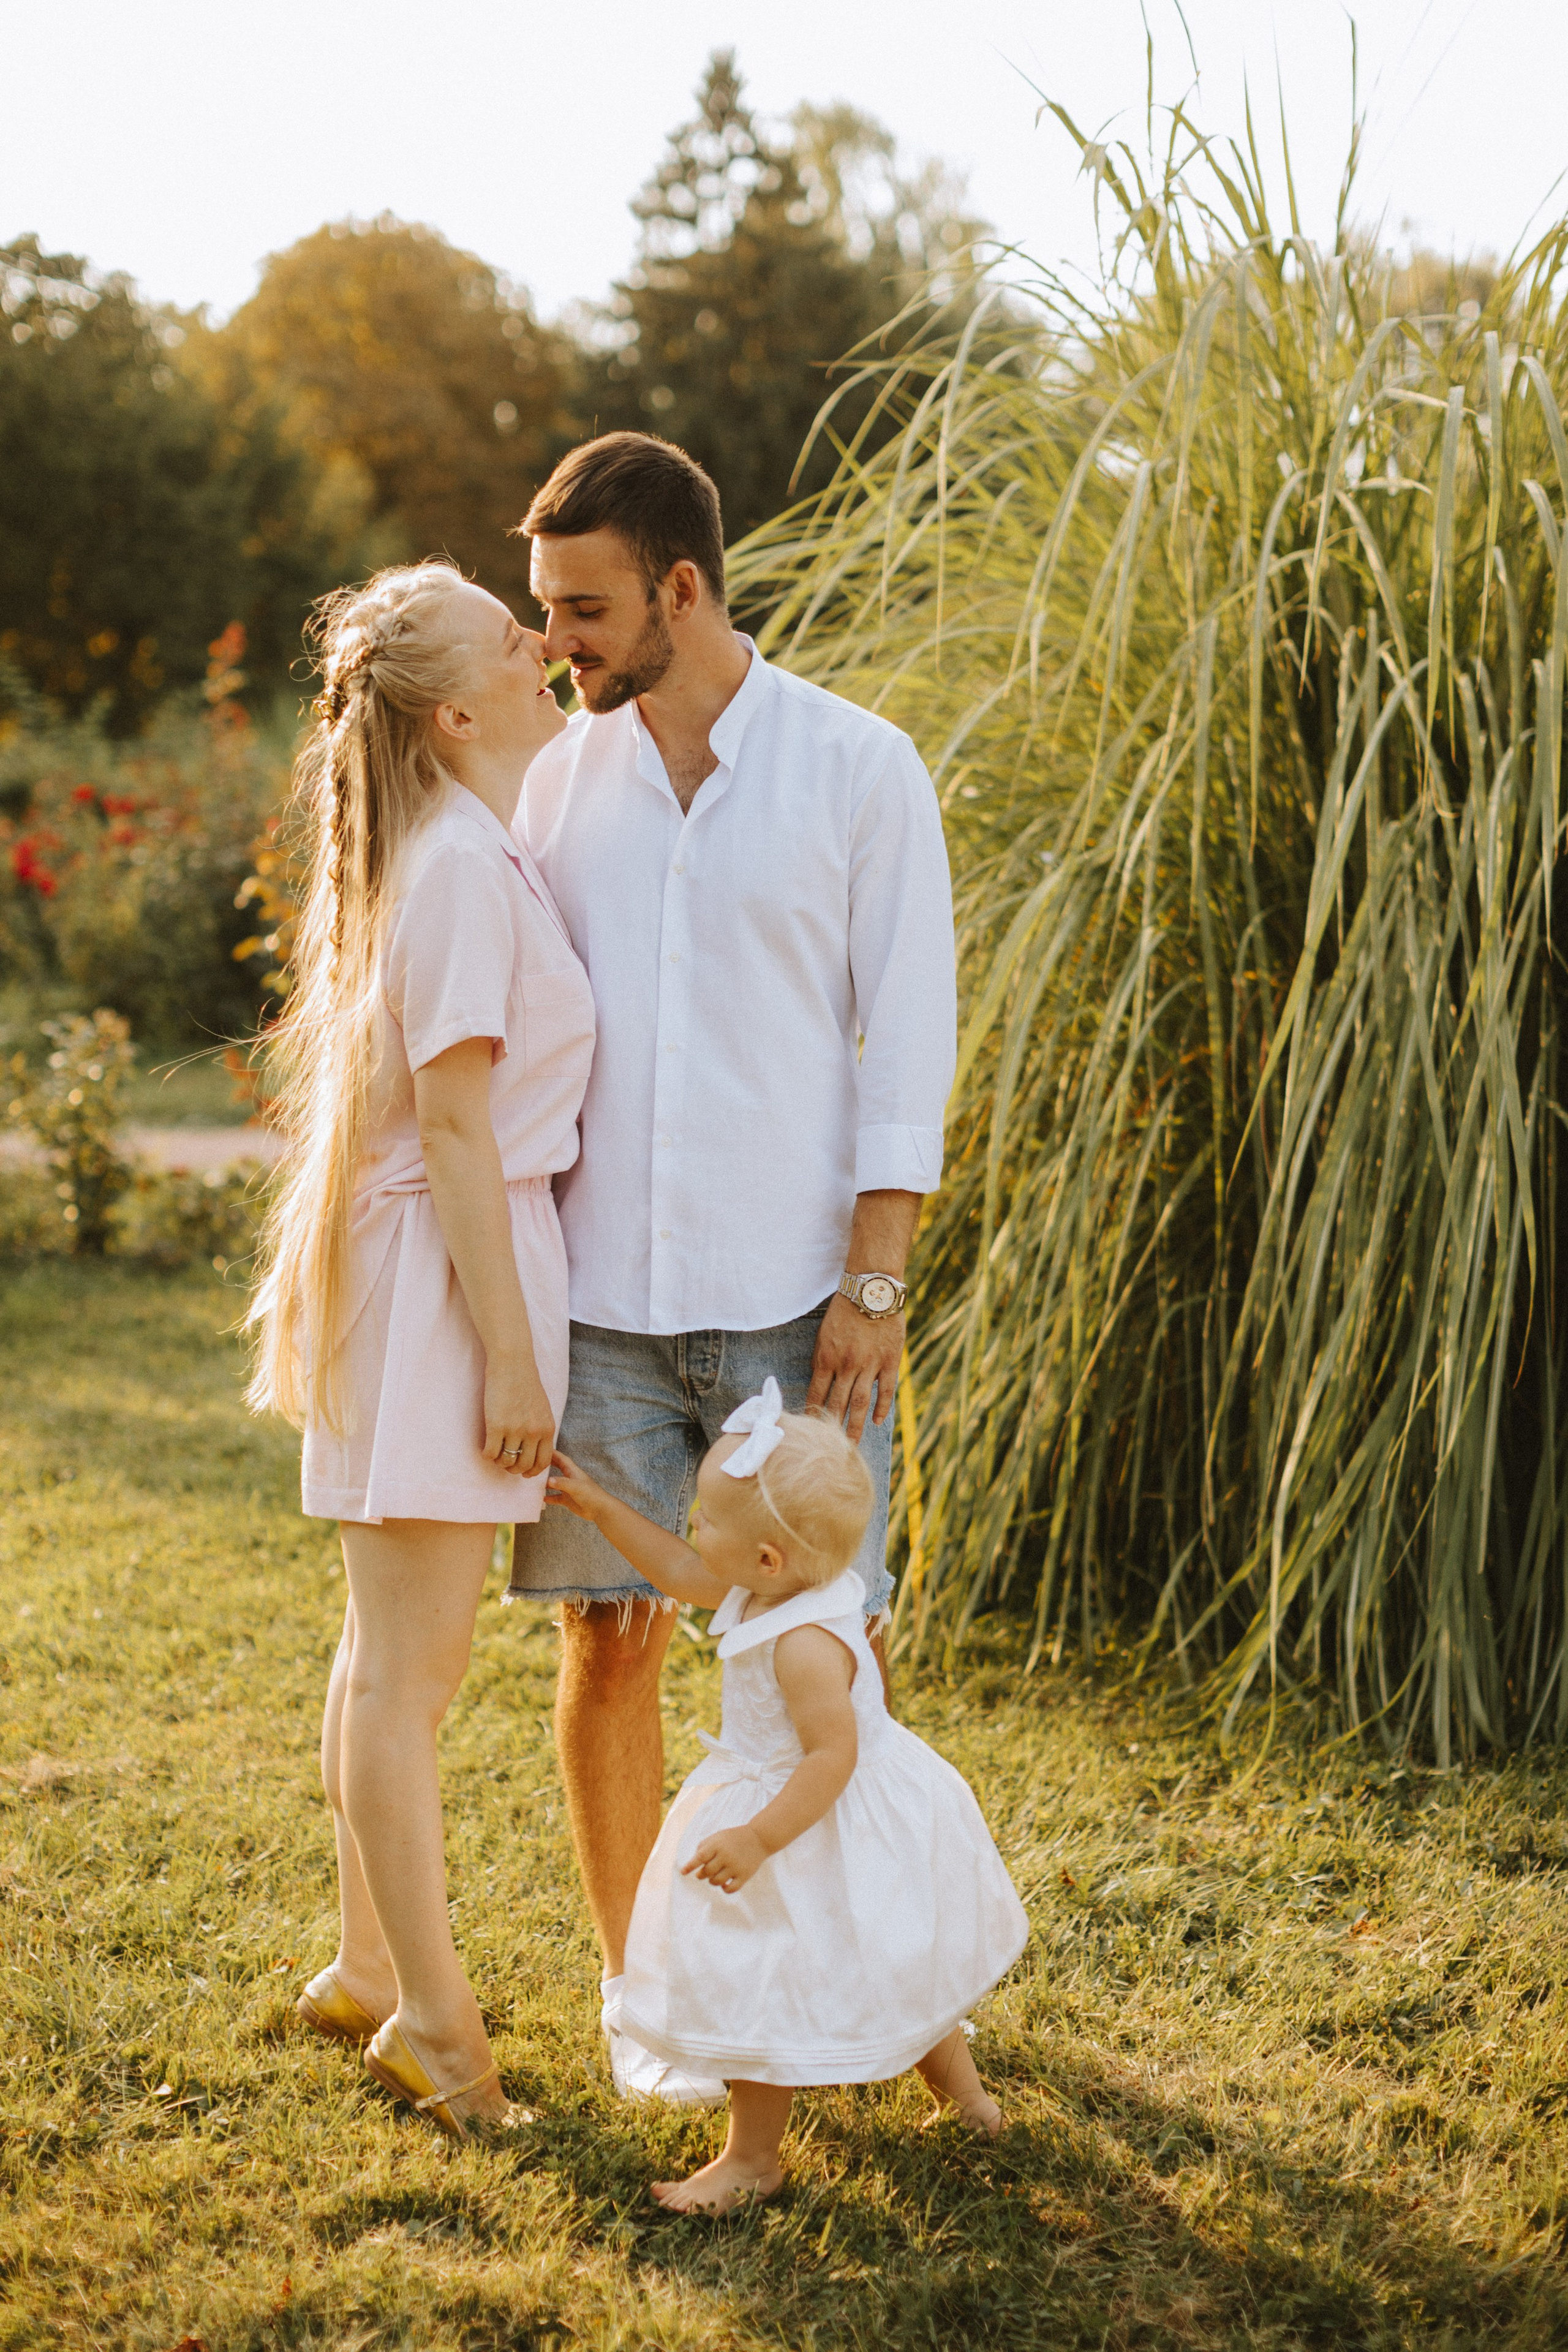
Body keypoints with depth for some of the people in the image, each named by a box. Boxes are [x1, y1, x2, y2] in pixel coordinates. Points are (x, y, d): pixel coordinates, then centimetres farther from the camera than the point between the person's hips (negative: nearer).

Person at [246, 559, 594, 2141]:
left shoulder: (479, 851, 12)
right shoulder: (461, 866, -17)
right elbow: (454, 1124, -20)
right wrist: (508, 1352, -18)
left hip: (420, 1255, 10)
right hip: (446, 1266, -10)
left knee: (397, 1650, 17)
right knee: (411, 1665, -2)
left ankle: (370, 1972, 29)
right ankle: (429, 2014, 6)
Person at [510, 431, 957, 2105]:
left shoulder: (858, 770, -3)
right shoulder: (559, 776, 7)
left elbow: (907, 1045, -3)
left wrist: (873, 1288, -9)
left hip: (791, 1301, -2)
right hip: (602, 1296, 3)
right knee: (610, 1642, 4)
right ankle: (636, 1985, 20)